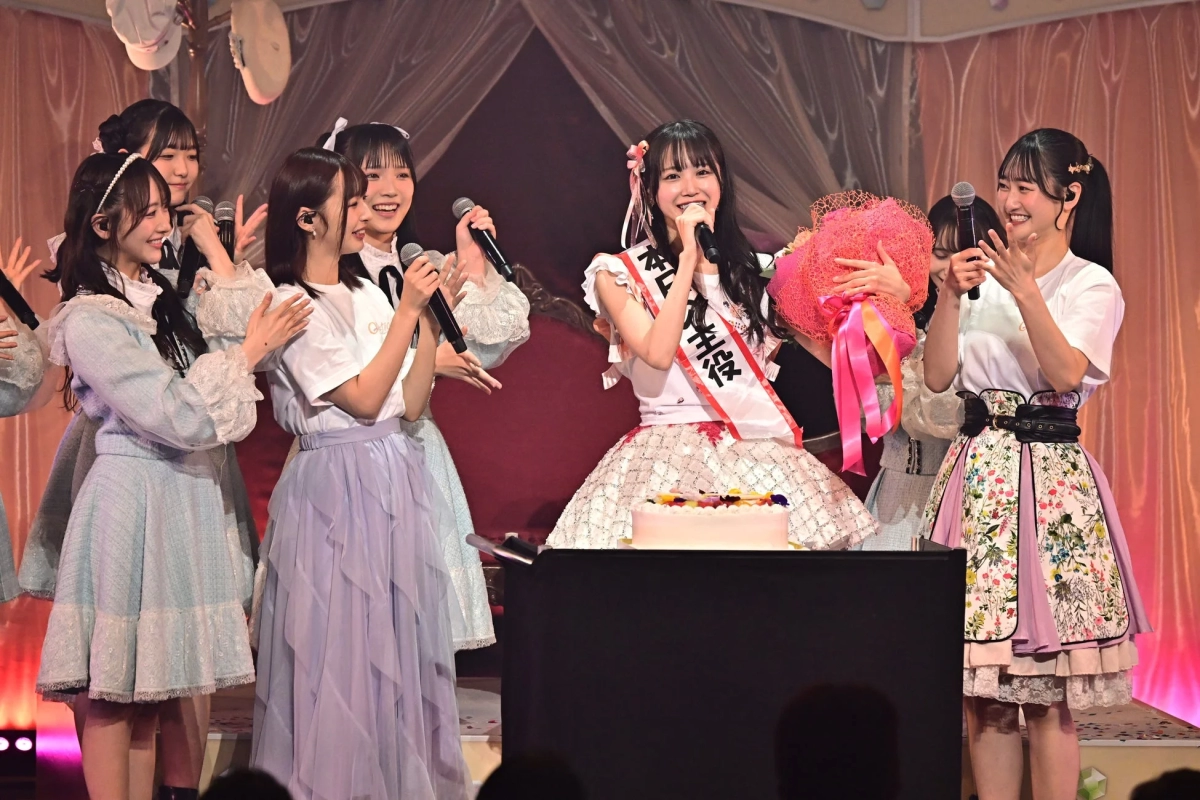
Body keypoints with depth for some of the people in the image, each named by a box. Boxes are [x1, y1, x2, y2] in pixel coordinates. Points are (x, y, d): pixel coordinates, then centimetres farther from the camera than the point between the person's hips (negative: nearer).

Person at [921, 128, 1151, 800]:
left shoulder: (1092, 285, -1)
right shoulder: (986, 277, 13)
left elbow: (1068, 373, -16)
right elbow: (939, 377, 6)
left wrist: (1026, 292, -22)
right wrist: (950, 296, -6)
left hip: (1051, 479, -5)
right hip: (979, 473, 5)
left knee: (1048, 689, -5)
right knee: (984, 683, 4)